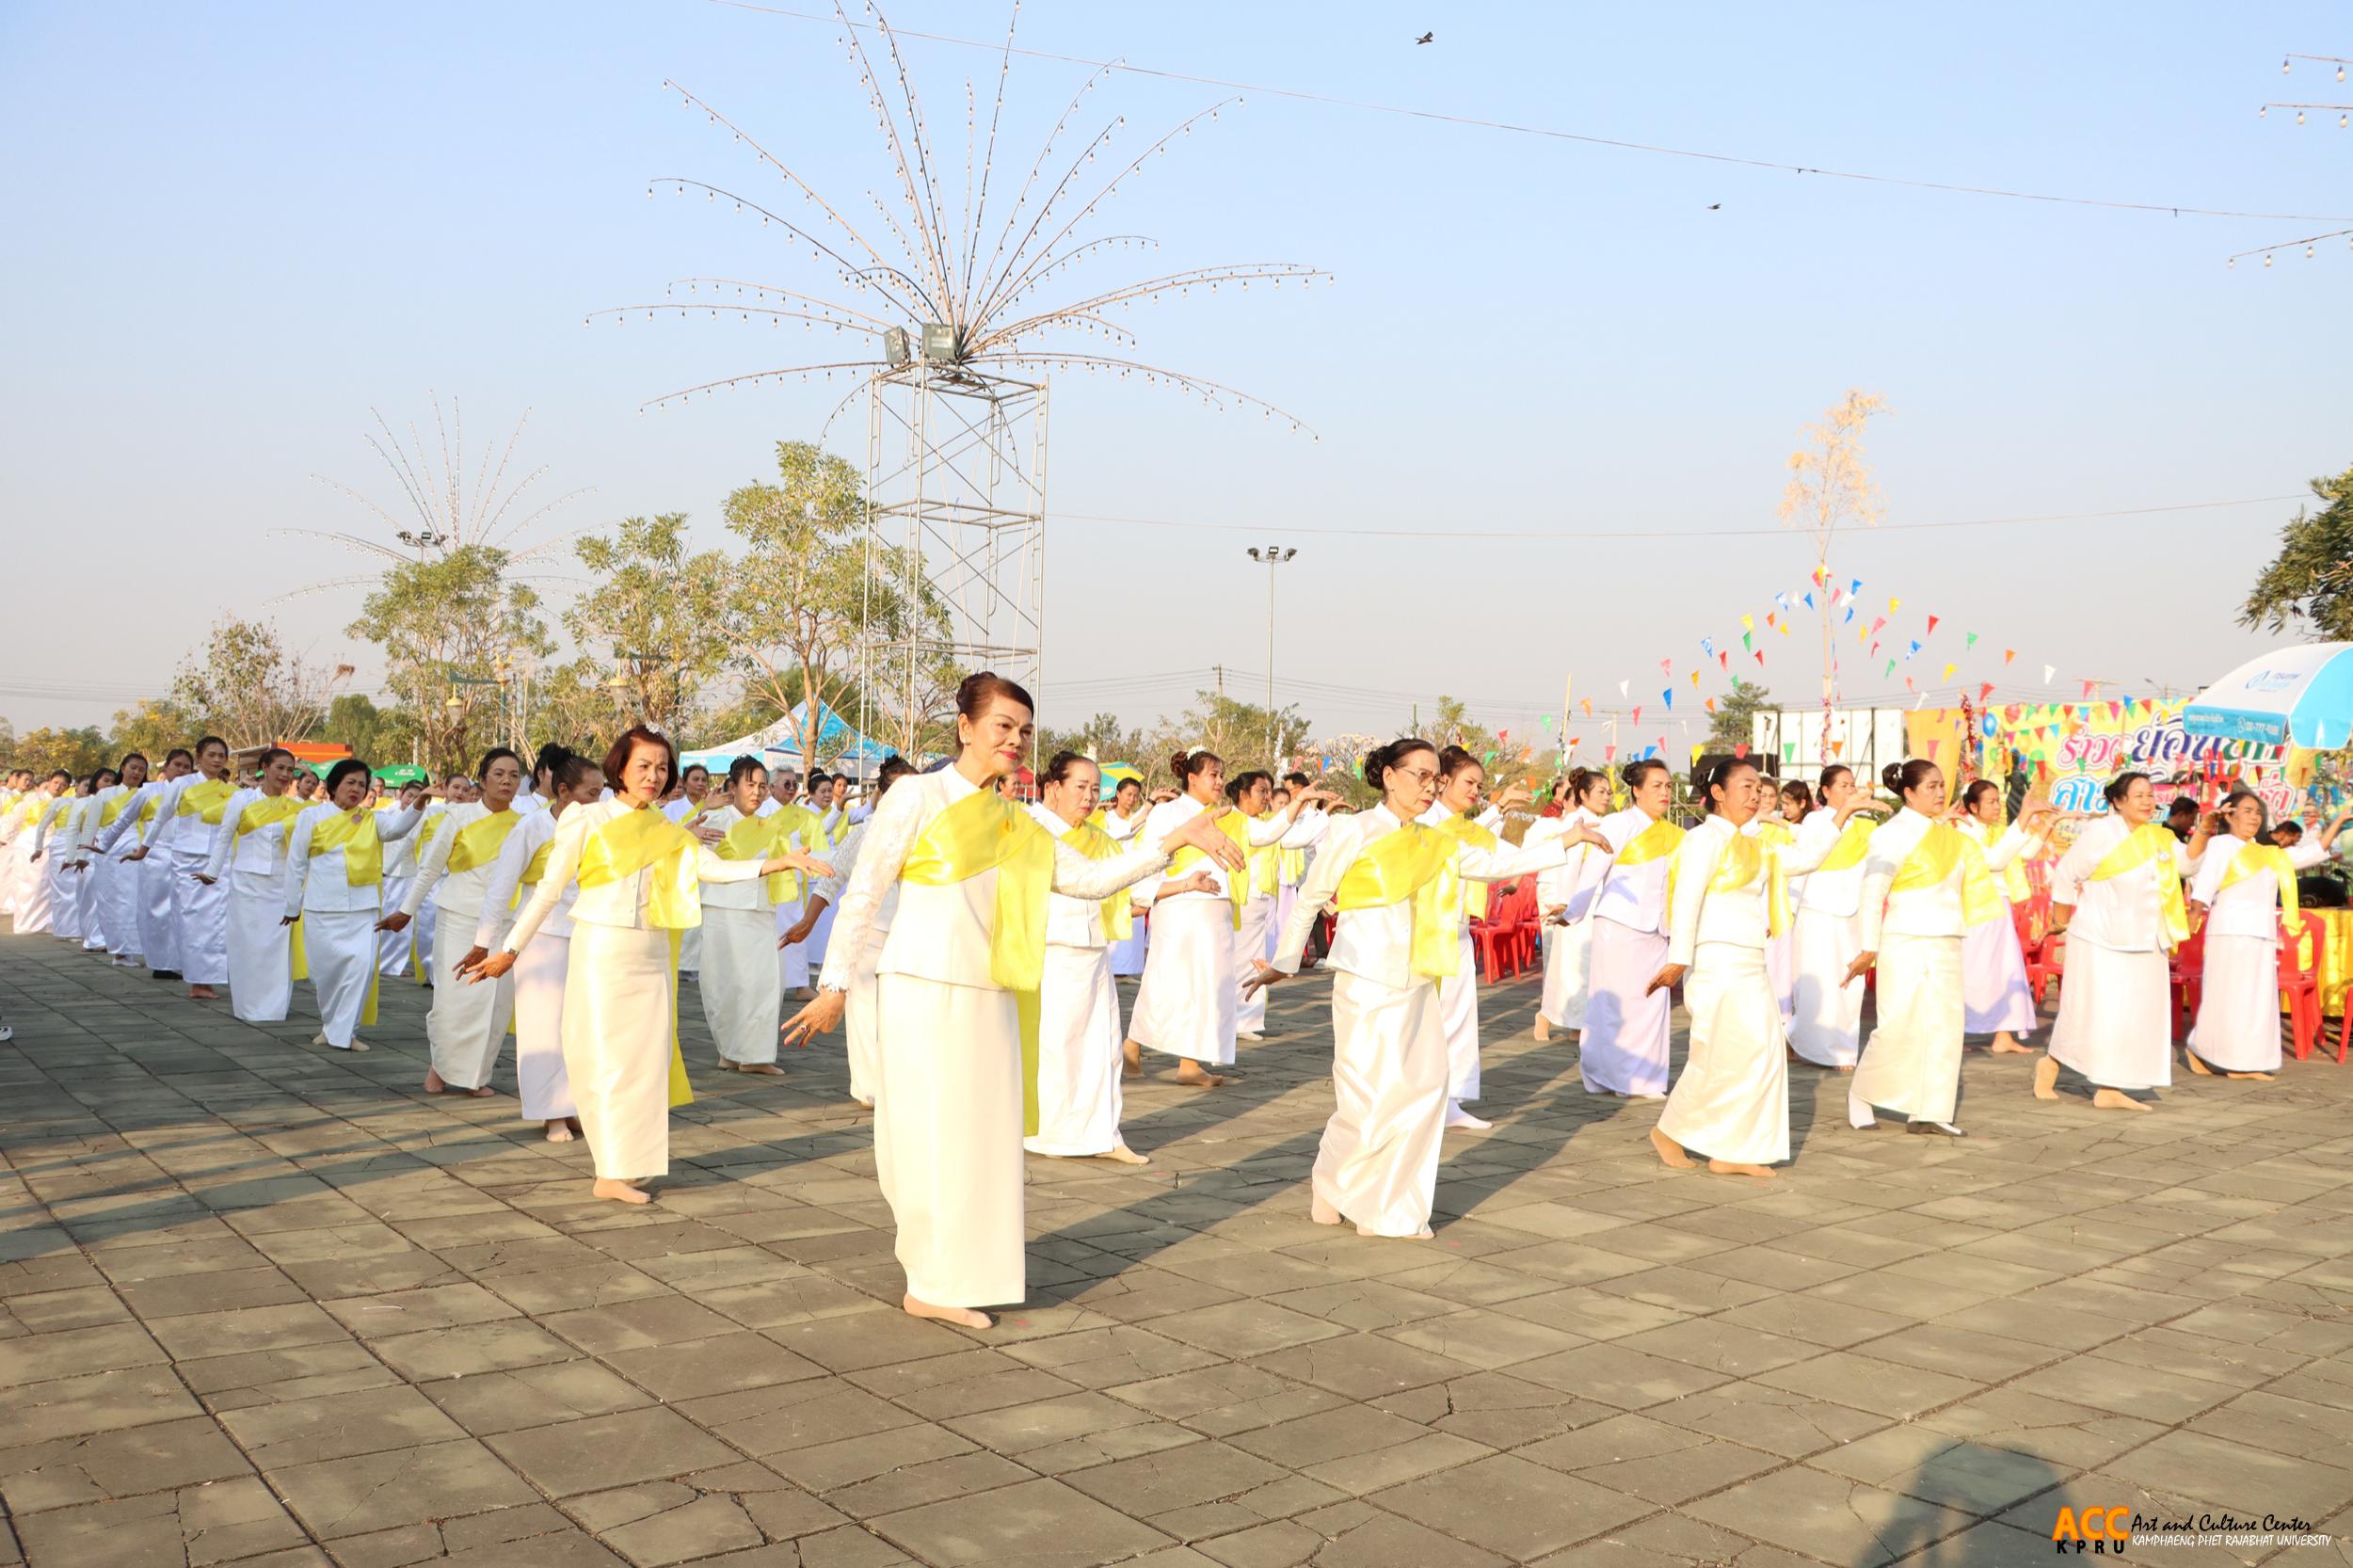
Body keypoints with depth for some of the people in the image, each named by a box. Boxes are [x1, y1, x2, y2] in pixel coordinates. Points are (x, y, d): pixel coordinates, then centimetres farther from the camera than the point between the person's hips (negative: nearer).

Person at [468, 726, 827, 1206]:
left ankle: (628, 1165, 17)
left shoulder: (668, 833, 8)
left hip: (652, 958, 5)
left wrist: (773, 864, -20)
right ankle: (610, 1175, 5)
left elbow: (711, 866, -7)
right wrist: (509, 951, -2)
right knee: (607, 1060, -2)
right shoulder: (587, 821, -3)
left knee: (648, 1061, 6)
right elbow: (549, 890, -1)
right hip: (601, 954, -4)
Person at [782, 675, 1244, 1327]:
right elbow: (862, 895, -4)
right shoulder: (917, 796, -5)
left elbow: (1091, 878, 8)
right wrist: (834, 986, -6)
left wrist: (1176, 839, 2)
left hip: (989, 1000, 6)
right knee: (932, 1139, 0)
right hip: (923, 993, -6)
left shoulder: (1016, 825, 12)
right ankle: (932, 1285, 15)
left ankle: (951, 1278, 26)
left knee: (984, 1140, 11)